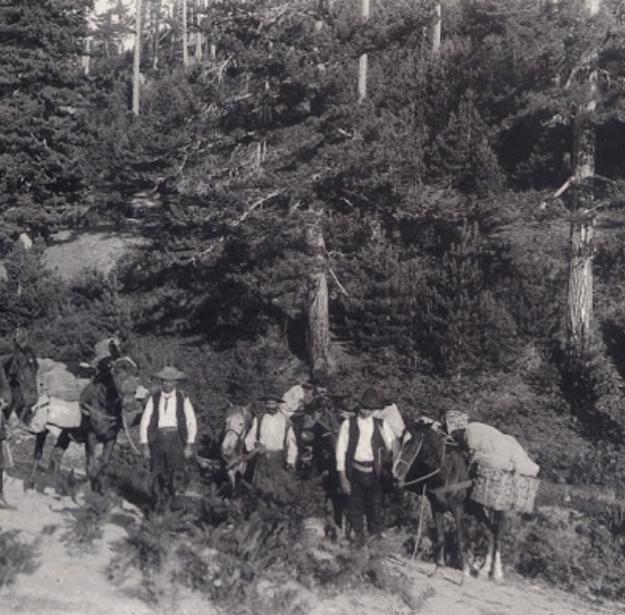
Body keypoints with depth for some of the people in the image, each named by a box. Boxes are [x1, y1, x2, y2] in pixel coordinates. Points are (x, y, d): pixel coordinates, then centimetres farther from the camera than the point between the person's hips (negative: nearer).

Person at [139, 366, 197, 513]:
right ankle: (159, 505, 17)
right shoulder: (153, 399, 5)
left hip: (176, 438, -1)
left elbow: (192, 423, 5)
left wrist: (189, 445, -3)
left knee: (176, 472, -9)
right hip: (157, 438, 1)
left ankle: (169, 497, 18)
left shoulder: (183, 399, 4)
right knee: (157, 475, 0)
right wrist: (145, 445, -1)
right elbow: (144, 422, 6)